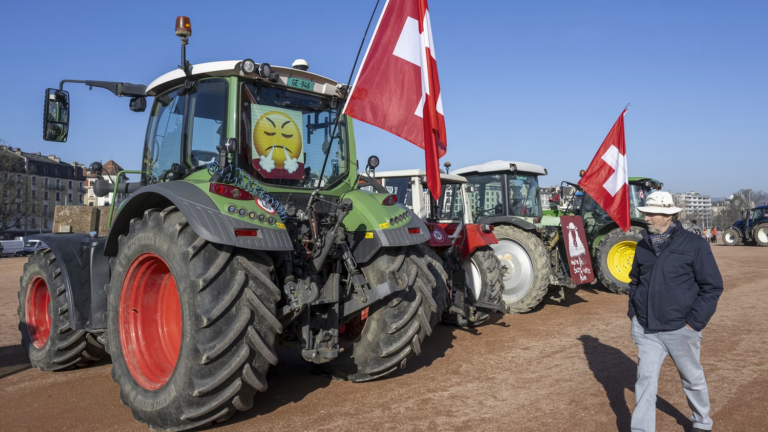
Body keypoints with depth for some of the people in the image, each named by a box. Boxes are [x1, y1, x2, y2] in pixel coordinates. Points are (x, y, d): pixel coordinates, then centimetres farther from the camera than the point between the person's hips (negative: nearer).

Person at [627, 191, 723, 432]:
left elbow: (713, 286, -7)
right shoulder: (644, 245, 5)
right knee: (645, 380, 2)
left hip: (680, 329, -3)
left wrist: (695, 322, -12)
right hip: (645, 329, 3)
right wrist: (633, 311, 7)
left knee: (692, 378, 17)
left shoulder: (694, 244, -9)